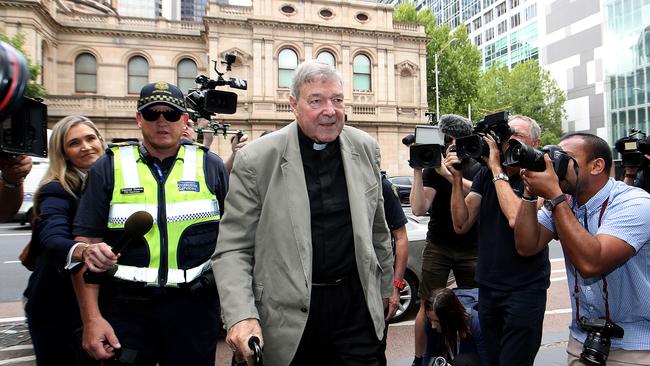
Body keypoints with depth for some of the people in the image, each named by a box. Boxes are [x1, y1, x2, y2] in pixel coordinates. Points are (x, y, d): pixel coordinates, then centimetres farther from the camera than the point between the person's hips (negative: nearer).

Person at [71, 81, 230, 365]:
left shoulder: (211, 166, 3)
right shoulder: (108, 168, 2)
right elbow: (86, 245, 0)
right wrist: (92, 318, -6)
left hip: (195, 309, 1)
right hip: (127, 308, 0)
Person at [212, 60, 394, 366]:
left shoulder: (365, 148, 1)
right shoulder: (256, 160, -12)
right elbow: (233, 248, -9)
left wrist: (385, 286, 18)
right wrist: (241, 315, -22)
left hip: (356, 302, 3)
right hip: (290, 312, -2)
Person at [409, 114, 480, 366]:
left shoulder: (478, 167, 3)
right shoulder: (433, 168, -1)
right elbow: (419, 208, -13)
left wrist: (446, 172, -28)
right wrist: (417, 170, -20)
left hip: (471, 249, 1)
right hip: (438, 248, -1)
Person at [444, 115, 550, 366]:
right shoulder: (485, 174, 4)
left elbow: (517, 218, -29)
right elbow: (461, 225, -1)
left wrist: (497, 169, -21)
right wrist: (457, 178, -11)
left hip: (524, 289, -5)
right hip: (487, 286, 5)